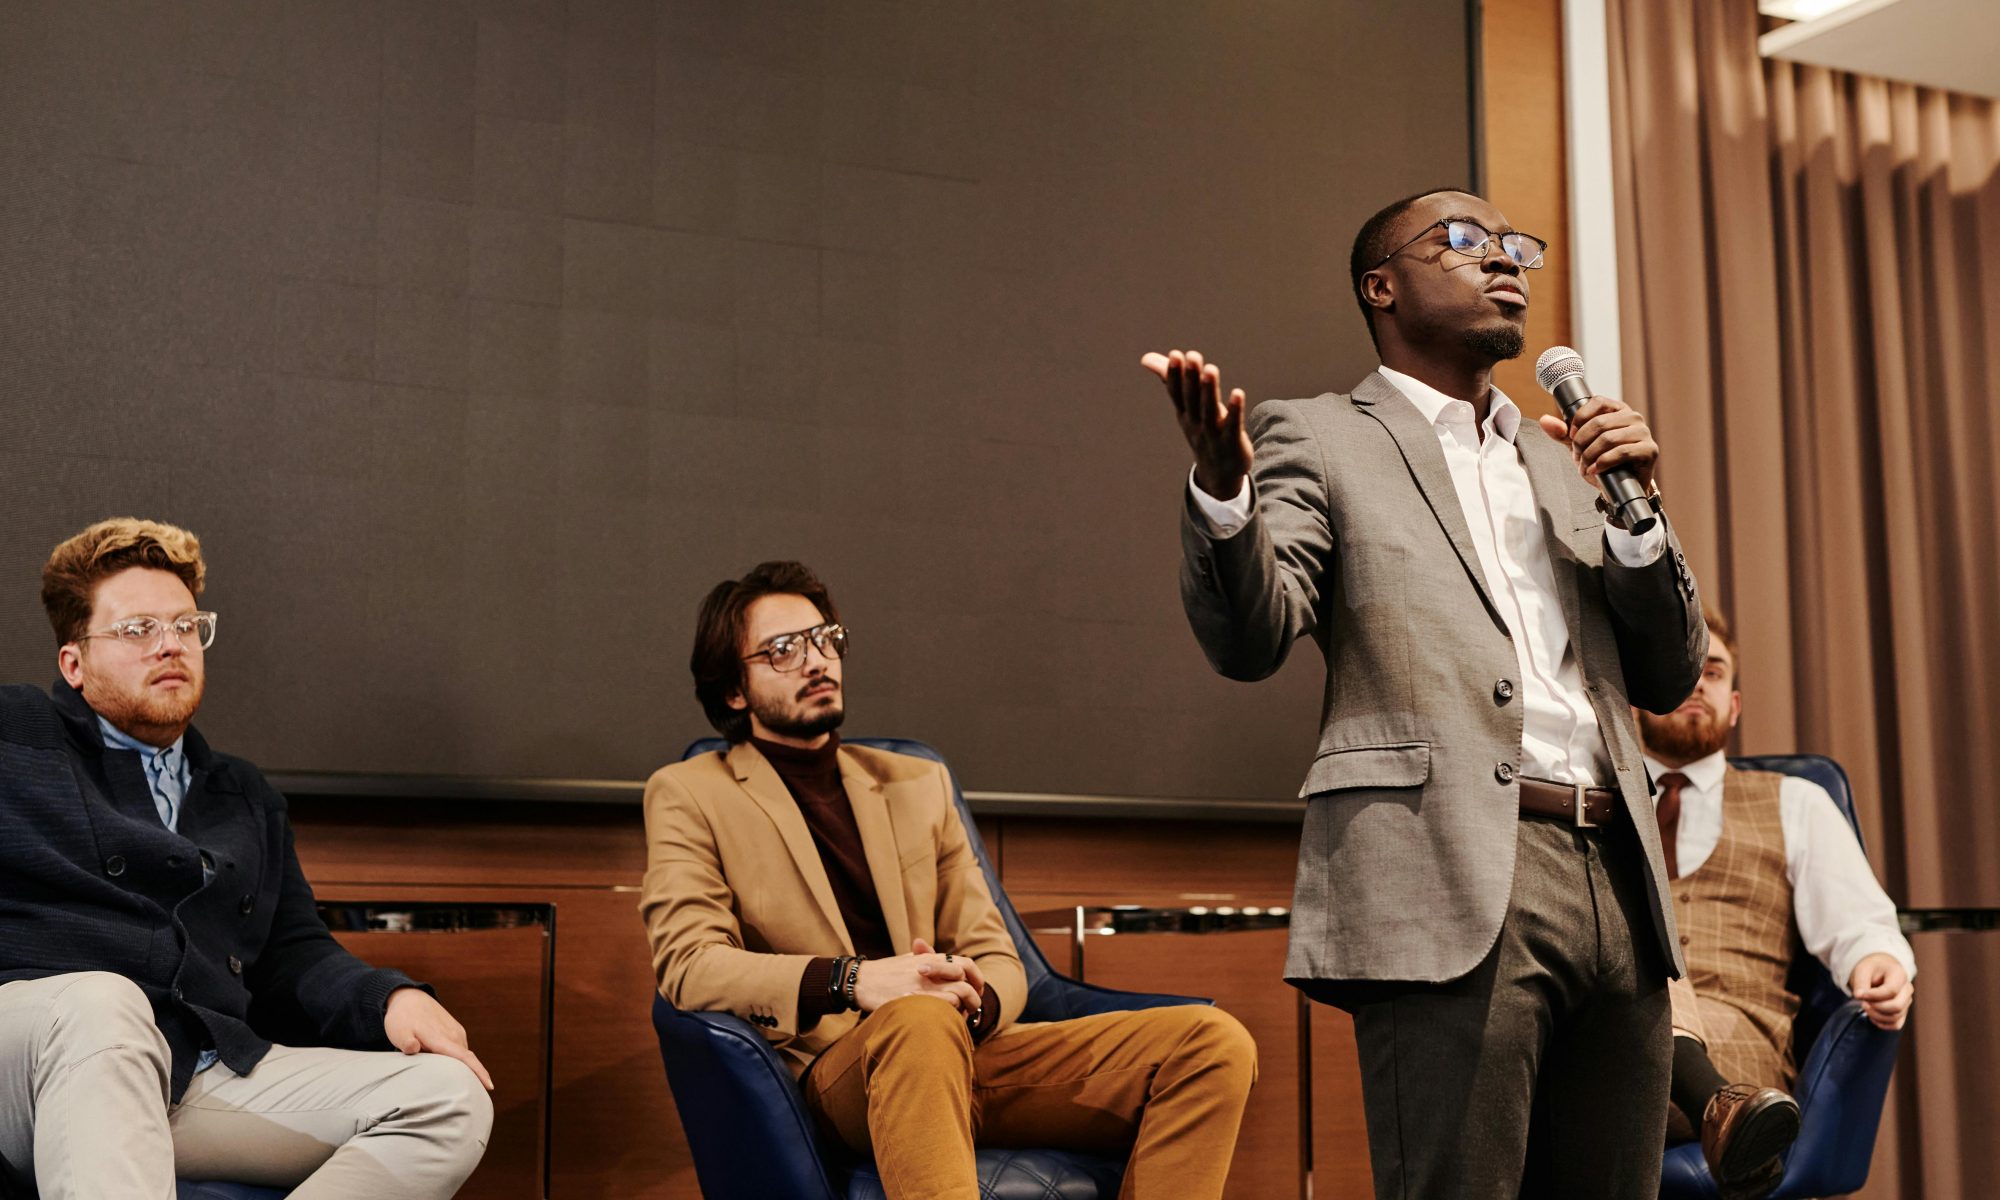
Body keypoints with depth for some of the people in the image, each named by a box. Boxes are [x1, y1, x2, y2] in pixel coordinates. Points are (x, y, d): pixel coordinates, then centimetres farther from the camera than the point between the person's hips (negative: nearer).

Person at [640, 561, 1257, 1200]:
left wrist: (972, 1000, -7)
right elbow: (687, 963, -5)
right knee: (919, 1020, -41)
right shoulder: (688, 794, 11)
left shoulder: (918, 784, 23)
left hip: (970, 1050, 5)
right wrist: (852, 979, -20)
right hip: (832, 1070, -5)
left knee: (1215, 1041, -18)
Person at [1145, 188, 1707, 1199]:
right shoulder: (1318, 440, 8)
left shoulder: (1559, 460, 24)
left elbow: (1669, 678, 20)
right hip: (1452, 885, -6)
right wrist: (1222, 487, -26)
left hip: (1613, 880, 6)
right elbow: (1250, 641, -8)